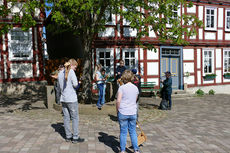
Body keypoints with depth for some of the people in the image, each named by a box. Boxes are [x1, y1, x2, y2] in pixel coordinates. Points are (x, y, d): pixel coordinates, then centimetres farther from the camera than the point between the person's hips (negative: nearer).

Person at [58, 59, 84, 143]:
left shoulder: (60, 72, 10)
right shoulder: (71, 71, -10)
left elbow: (60, 85, 14)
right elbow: (75, 84, -15)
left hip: (63, 98, 7)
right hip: (71, 99, -6)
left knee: (66, 118, 12)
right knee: (75, 118, 3)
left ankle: (68, 136, 21)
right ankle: (75, 137, 9)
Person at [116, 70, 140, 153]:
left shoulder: (122, 87, -11)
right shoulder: (136, 88, 4)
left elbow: (118, 101, -16)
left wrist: (117, 110, -1)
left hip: (123, 113, -3)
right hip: (133, 113, 4)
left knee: (123, 132, 8)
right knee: (133, 131, 15)